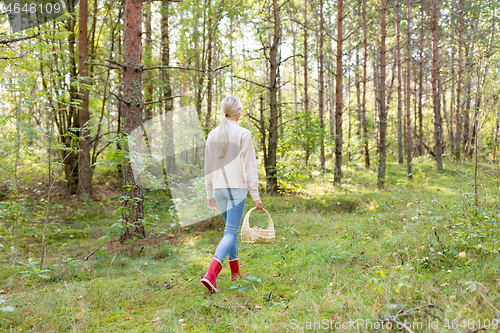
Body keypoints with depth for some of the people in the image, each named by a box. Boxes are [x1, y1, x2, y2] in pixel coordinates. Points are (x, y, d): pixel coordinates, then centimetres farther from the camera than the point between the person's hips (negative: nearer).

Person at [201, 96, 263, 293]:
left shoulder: (212, 135, 7)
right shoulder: (243, 134, -8)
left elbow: (208, 168, 12)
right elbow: (249, 167, -9)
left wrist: (210, 195, 20)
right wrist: (255, 195, -6)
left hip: (219, 188, 6)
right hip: (237, 188, -6)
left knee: (231, 229, 20)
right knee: (230, 232, -4)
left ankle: (235, 272, 29)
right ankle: (211, 274, -18)